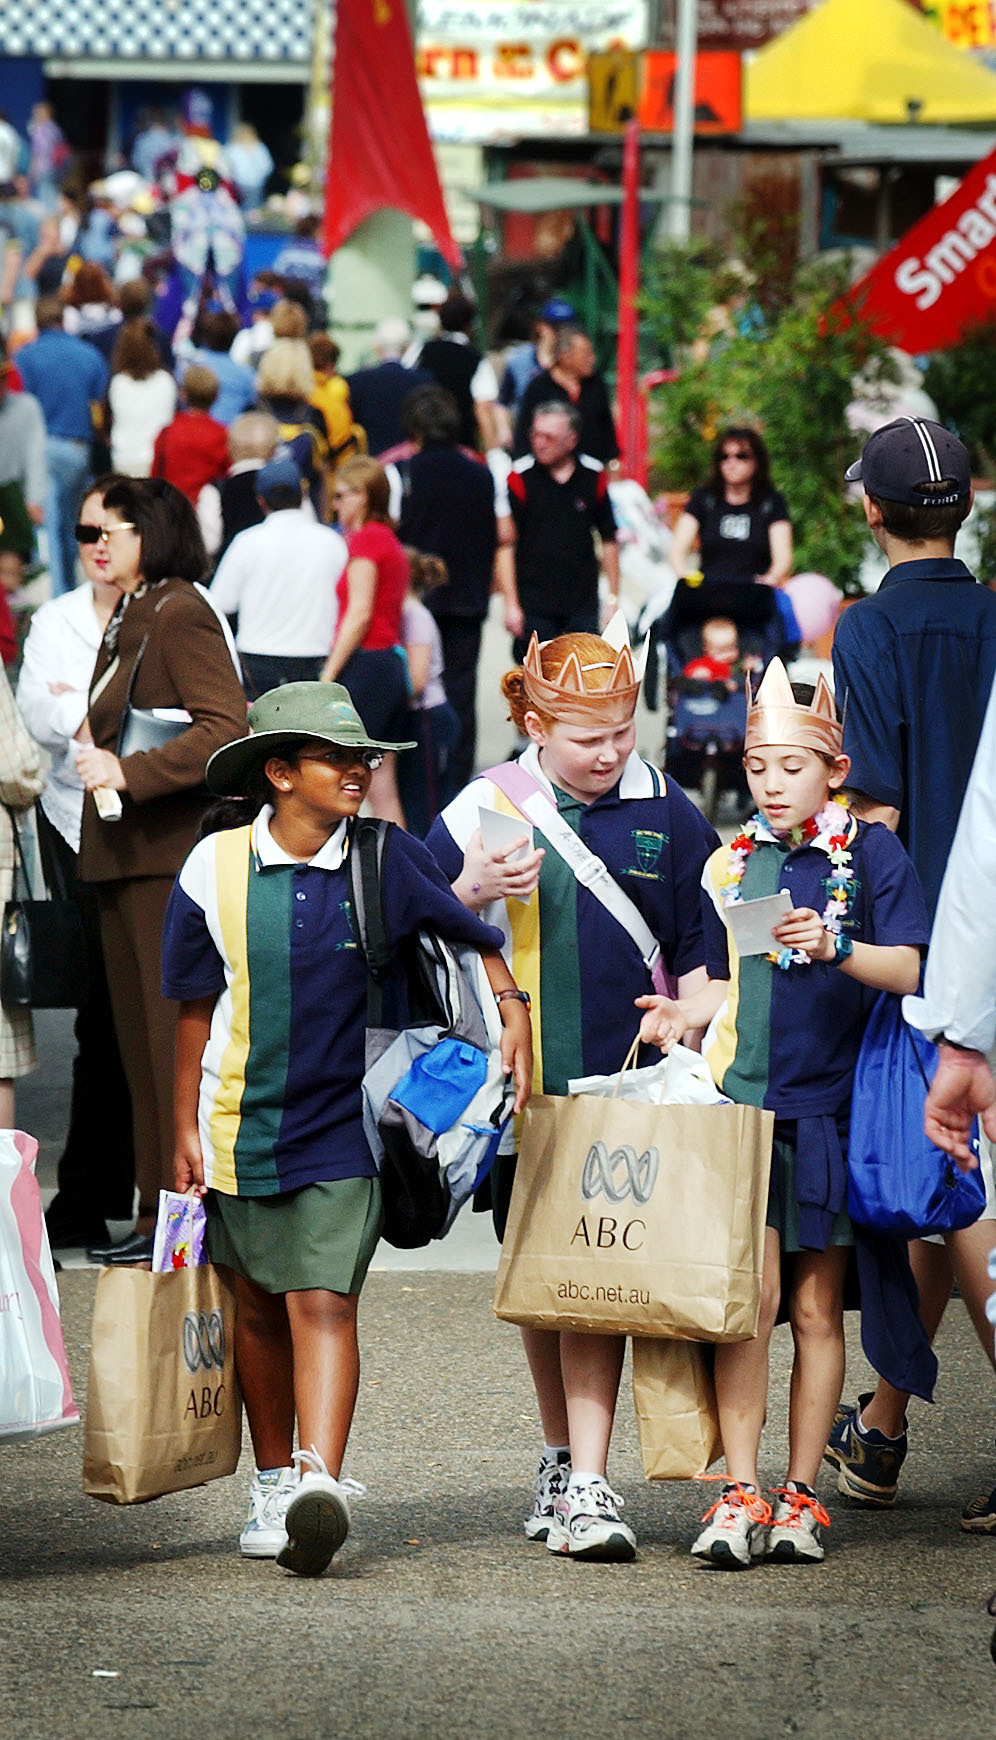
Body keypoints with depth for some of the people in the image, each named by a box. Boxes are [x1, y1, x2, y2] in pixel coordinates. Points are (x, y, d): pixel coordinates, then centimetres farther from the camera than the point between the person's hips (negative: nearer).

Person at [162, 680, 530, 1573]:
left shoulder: (388, 861, -5)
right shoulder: (216, 868, -4)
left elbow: (476, 940, 10)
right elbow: (197, 1007, 4)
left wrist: (512, 1009, -6)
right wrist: (186, 1127, 5)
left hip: (344, 1122, -2)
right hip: (244, 1121, 2)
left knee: (323, 1302, -15)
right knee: (260, 1308, 13)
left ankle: (321, 1483, -25)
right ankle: (273, 1484, 27)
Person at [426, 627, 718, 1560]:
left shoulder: (665, 813, 4)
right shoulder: (487, 808, 1)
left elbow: (700, 952, 10)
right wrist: (471, 891, -14)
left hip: (623, 1078, -1)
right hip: (519, 1084, 1)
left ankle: (587, 1487, -12)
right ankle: (560, 1456, 28)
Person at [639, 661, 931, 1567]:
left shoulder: (871, 854, -1)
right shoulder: (731, 866, 11)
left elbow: (910, 969, -11)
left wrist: (836, 950, -28)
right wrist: (687, 1013, 2)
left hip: (833, 1108, -2)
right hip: (744, 1101, 2)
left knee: (816, 1305, 3)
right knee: (747, 1295, -9)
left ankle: (800, 1497, 10)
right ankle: (740, 1495, -8)